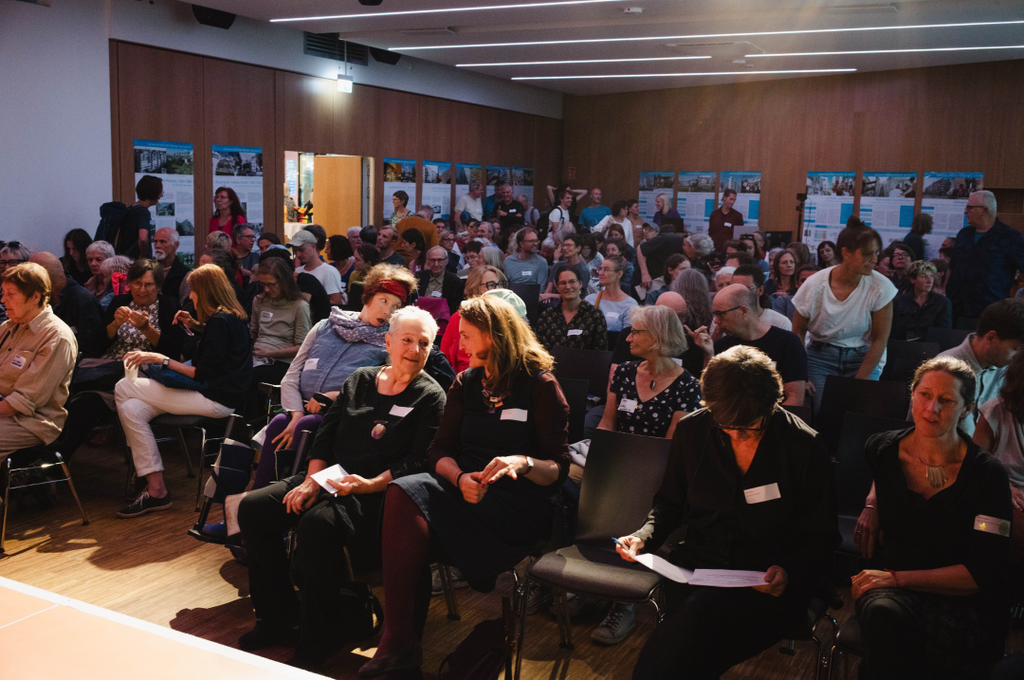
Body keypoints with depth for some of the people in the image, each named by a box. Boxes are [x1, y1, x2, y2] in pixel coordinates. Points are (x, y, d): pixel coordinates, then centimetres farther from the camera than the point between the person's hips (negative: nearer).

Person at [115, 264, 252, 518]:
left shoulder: (220, 321, -16)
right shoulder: (228, 316, 14)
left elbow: (204, 373, -18)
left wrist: (161, 359, -13)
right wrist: (195, 325, 23)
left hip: (215, 399, -10)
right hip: (219, 394, 10)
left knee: (123, 388, -8)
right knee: (131, 408, 1)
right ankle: (155, 488, -3)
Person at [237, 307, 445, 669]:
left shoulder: (431, 397, -1)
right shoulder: (360, 380, 15)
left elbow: (419, 461, -9)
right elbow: (326, 435, 12)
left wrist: (368, 486, -22)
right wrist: (311, 482, -4)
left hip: (379, 492, -6)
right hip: (330, 479, 7)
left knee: (317, 524, -34)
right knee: (252, 508, -10)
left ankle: (319, 639, -15)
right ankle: (278, 618, 3)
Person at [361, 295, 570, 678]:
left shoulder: (540, 385, 0)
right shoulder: (467, 383, 16)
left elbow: (558, 469, -3)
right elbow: (440, 451, 11)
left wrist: (523, 462, -25)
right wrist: (461, 478, -11)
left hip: (520, 504, -5)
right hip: (465, 491, 5)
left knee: (408, 494, -28)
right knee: (403, 493, -28)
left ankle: (400, 640, -22)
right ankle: (400, 643, -25)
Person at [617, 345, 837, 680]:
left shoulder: (805, 448, -5)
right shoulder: (691, 430, 4)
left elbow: (820, 538, 2)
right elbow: (670, 502, 18)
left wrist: (789, 573, -17)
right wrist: (644, 536, -1)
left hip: (767, 584, -2)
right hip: (695, 565, 3)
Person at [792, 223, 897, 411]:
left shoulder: (881, 288, -15)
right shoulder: (815, 285, -14)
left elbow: (880, 340, -9)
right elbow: (798, 332, -4)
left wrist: (859, 382, -14)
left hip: (863, 356, 0)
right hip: (821, 354, 0)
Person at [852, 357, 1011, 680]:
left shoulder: (987, 474, -8)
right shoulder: (882, 450, 3)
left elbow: (985, 574, -11)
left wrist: (897, 578, -16)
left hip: (962, 600, -2)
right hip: (890, 585, 2)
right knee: (884, 615, -35)